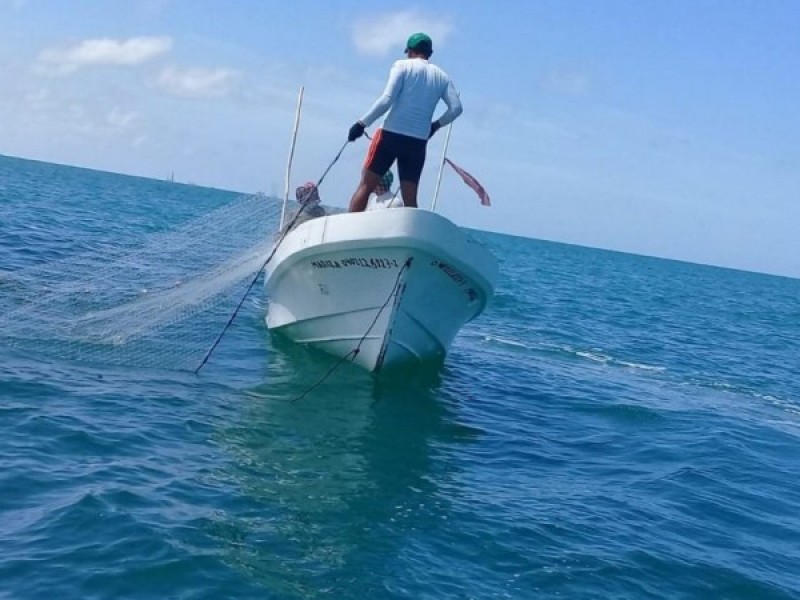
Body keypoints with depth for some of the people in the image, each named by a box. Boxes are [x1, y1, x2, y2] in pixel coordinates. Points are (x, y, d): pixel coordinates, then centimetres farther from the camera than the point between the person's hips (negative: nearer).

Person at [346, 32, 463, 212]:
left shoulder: (402, 66, 0)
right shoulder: (441, 76, 11)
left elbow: (387, 99, -11)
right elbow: (456, 108, 3)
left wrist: (362, 123, -9)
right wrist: (436, 125, 18)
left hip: (391, 134, -3)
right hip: (418, 142, 3)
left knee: (365, 186, 2)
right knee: (410, 200, 7)